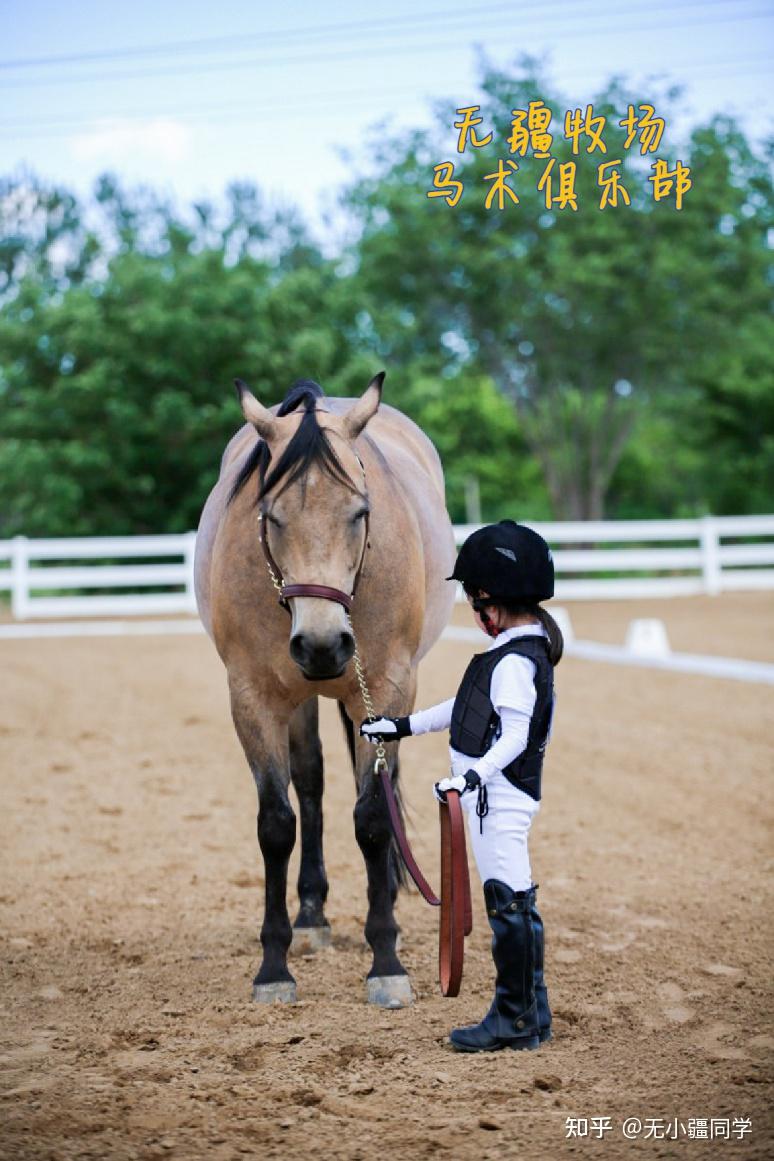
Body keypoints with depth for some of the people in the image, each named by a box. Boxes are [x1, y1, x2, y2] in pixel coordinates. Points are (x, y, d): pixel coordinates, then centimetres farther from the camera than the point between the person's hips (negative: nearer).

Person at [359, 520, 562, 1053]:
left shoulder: (515, 660, -18)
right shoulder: (525, 649, 14)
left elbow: (516, 734, -25)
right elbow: (468, 709, 23)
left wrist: (476, 774, -36)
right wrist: (405, 725, 26)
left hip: (501, 795, -11)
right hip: (496, 794, 11)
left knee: (508, 902, -6)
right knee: (516, 903, 14)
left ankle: (516, 1020, -1)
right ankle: (532, 1015, 21)